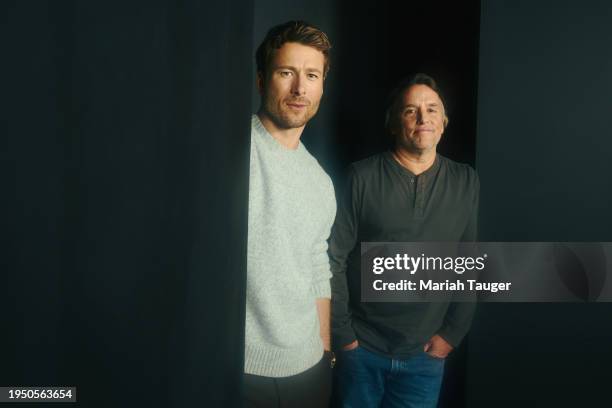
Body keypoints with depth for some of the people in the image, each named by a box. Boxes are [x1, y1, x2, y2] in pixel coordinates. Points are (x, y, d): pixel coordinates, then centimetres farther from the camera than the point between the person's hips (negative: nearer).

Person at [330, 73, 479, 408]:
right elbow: (335, 258, -6)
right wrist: (342, 332, -6)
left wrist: (452, 333, -1)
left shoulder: (466, 183, 0)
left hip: (425, 355, 2)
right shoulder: (362, 177, -7)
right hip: (361, 349, -1)